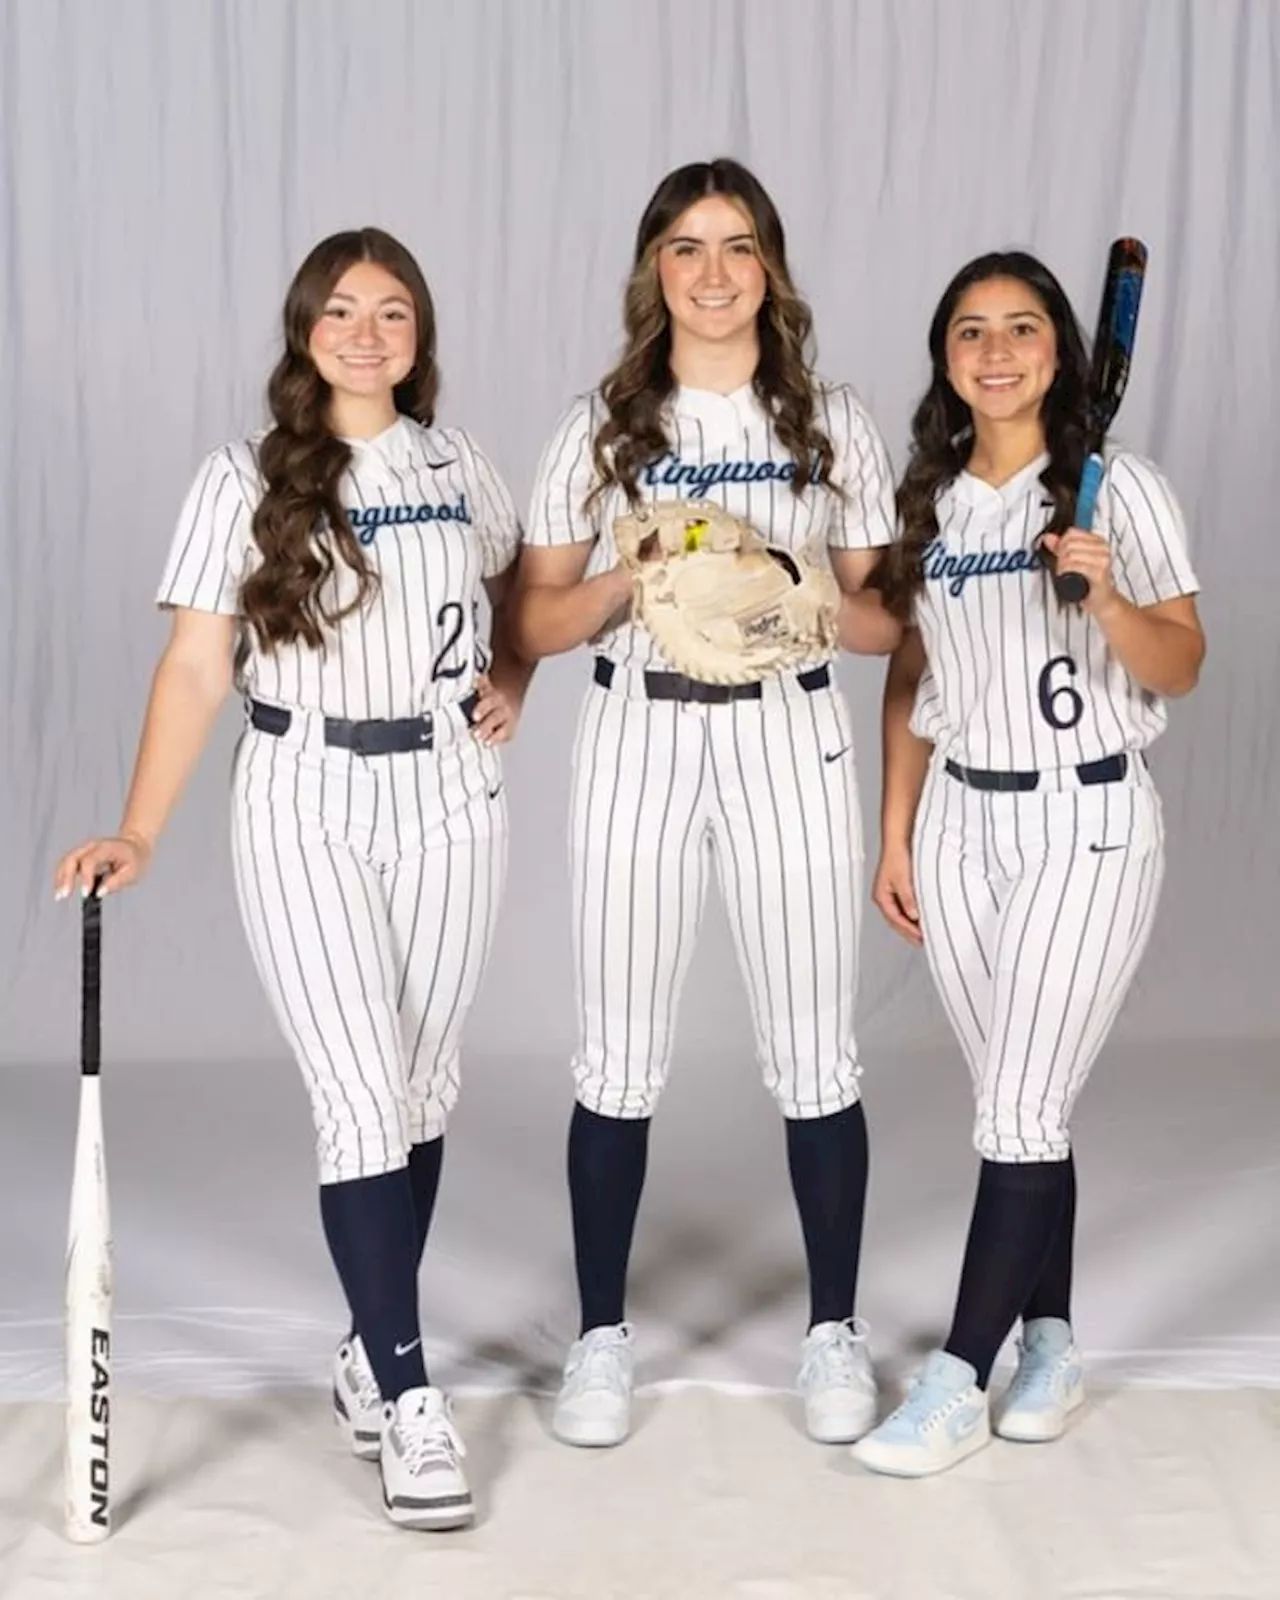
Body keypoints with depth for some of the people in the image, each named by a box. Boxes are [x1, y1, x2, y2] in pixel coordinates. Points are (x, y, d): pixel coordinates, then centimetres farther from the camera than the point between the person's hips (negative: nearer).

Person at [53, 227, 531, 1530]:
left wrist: (510, 679, 4)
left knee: (422, 1087, 8)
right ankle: (409, 1401, -3)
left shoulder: (458, 469, 7)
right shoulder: (243, 481, -3)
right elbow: (195, 669, -6)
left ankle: (373, 1349, 23)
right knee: (362, 1096, -9)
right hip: (303, 806, -3)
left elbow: (517, 594, 25)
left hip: (448, 800, 4)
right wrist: (138, 833, -15)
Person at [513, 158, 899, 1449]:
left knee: (812, 1052, 3)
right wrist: (628, 581, -16)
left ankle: (833, 1331, 20)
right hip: (638, 738, 0)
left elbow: (884, 618, 6)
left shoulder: (834, 424, 5)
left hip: (788, 739, 0)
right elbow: (535, 621, 3)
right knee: (618, 1057, 4)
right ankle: (601, 1334, 19)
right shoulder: (600, 427, 4)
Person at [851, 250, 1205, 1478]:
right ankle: (1051, 1344, 23)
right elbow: (909, 677, 11)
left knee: (1020, 1107, -6)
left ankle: (957, 1380, -1)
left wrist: (1109, 600, -27)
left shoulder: (1120, 488, -6)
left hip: (1087, 822, -4)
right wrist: (894, 838, 8)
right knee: (1020, 1103, 9)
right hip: (960, 821, 4)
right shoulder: (926, 499, 7)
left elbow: (1181, 670, -8)